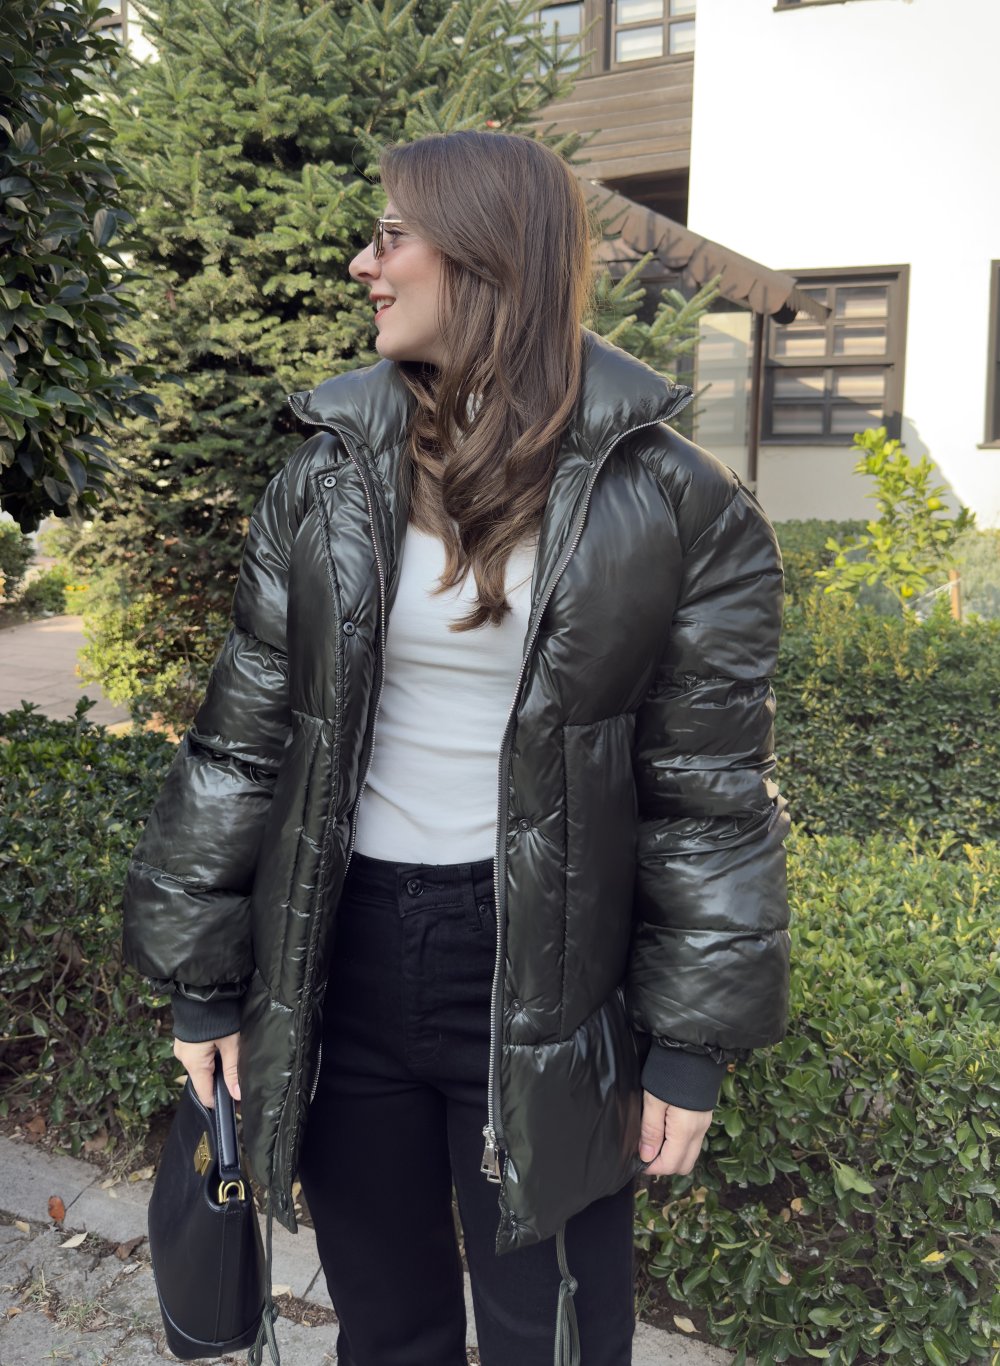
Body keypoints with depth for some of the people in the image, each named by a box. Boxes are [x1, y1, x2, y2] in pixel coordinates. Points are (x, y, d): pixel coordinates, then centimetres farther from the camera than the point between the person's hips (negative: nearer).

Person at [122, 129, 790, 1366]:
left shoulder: (667, 503, -8)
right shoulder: (329, 473, 0)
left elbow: (708, 789, -4)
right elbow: (243, 735, 4)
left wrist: (695, 1042, -4)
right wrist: (201, 976, 4)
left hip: (545, 971, -2)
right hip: (344, 957, 3)